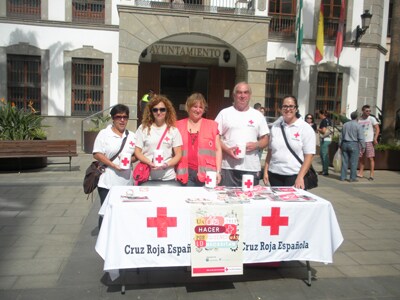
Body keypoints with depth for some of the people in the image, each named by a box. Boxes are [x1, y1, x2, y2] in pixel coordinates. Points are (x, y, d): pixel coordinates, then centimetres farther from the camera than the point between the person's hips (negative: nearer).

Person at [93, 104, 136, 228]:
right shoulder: (104, 134, 0)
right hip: (107, 183, -3)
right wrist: (114, 165, -17)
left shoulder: (132, 136, 13)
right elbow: (97, 154, -7)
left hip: (126, 182, 4)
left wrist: (130, 159, -6)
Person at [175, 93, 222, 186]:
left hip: (207, 174, 0)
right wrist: (174, 171, 5)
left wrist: (218, 172, -1)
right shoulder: (179, 125, 10)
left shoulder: (212, 125, 8)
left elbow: (217, 150, 7)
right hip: (186, 174, 1)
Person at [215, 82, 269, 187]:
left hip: (252, 168, 2)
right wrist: (227, 150, -13)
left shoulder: (258, 115, 11)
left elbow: (265, 139, 12)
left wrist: (256, 145, -9)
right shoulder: (224, 113, 6)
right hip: (228, 167, -1)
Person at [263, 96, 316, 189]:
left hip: (295, 176, -3)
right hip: (274, 175, 3)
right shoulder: (275, 126, 9)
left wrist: (300, 177, -14)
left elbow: (309, 155, -6)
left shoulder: (306, 128, -2)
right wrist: (265, 171, 7)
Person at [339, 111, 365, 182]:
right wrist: (363, 147, -3)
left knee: (344, 161, 8)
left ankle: (343, 177, 10)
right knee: (353, 162, 0)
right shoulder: (358, 126, -7)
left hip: (345, 144, 5)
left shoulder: (345, 124, 9)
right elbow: (361, 138, -10)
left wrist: (340, 145, 23)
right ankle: (352, 178, 2)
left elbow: (341, 136, 14)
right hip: (354, 145, -5)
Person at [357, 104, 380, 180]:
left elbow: (377, 129, -5)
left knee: (371, 158, -5)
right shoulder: (359, 120, 9)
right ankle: (361, 173, 17)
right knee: (361, 158, 8)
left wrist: (375, 139, -15)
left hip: (369, 141, -4)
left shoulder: (372, 119, -1)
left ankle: (371, 174, 0)